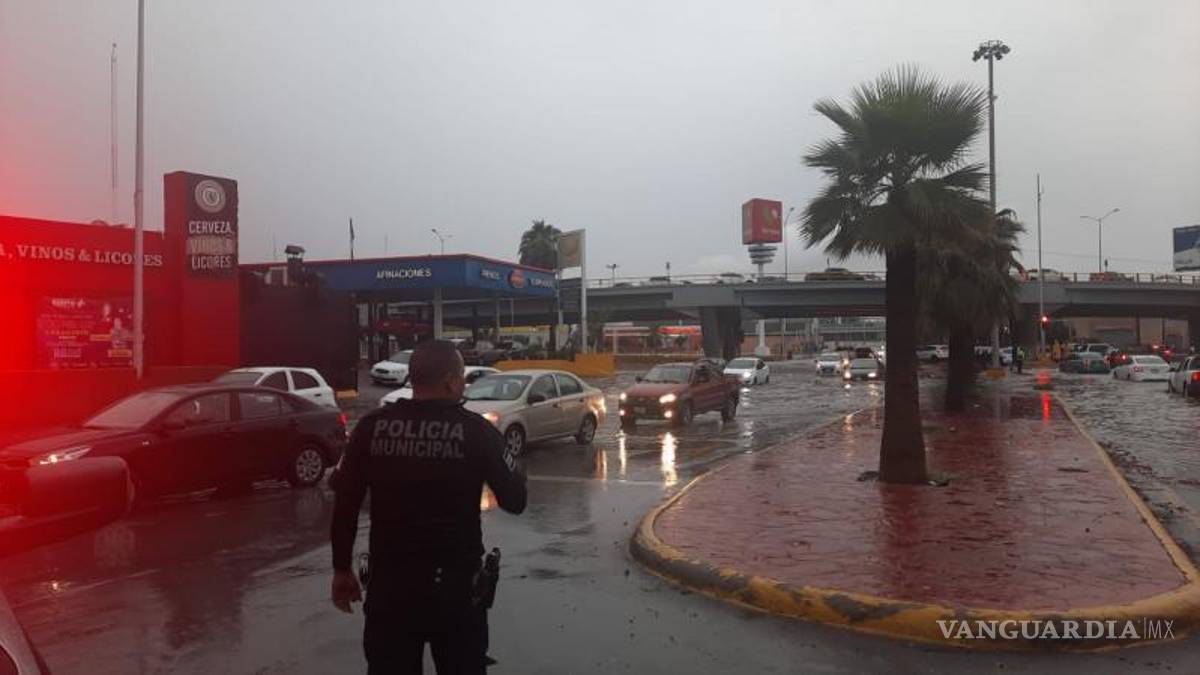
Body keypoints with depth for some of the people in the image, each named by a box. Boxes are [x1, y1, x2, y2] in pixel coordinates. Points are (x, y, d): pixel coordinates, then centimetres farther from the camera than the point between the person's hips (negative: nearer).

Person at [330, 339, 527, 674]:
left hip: (388, 584, 2)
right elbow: (514, 501, -5)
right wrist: (511, 466, 15)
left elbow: (344, 504, 0)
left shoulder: (371, 428, -4)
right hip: (454, 585, -2)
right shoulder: (476, 430, -11)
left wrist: (342, 570, 12)